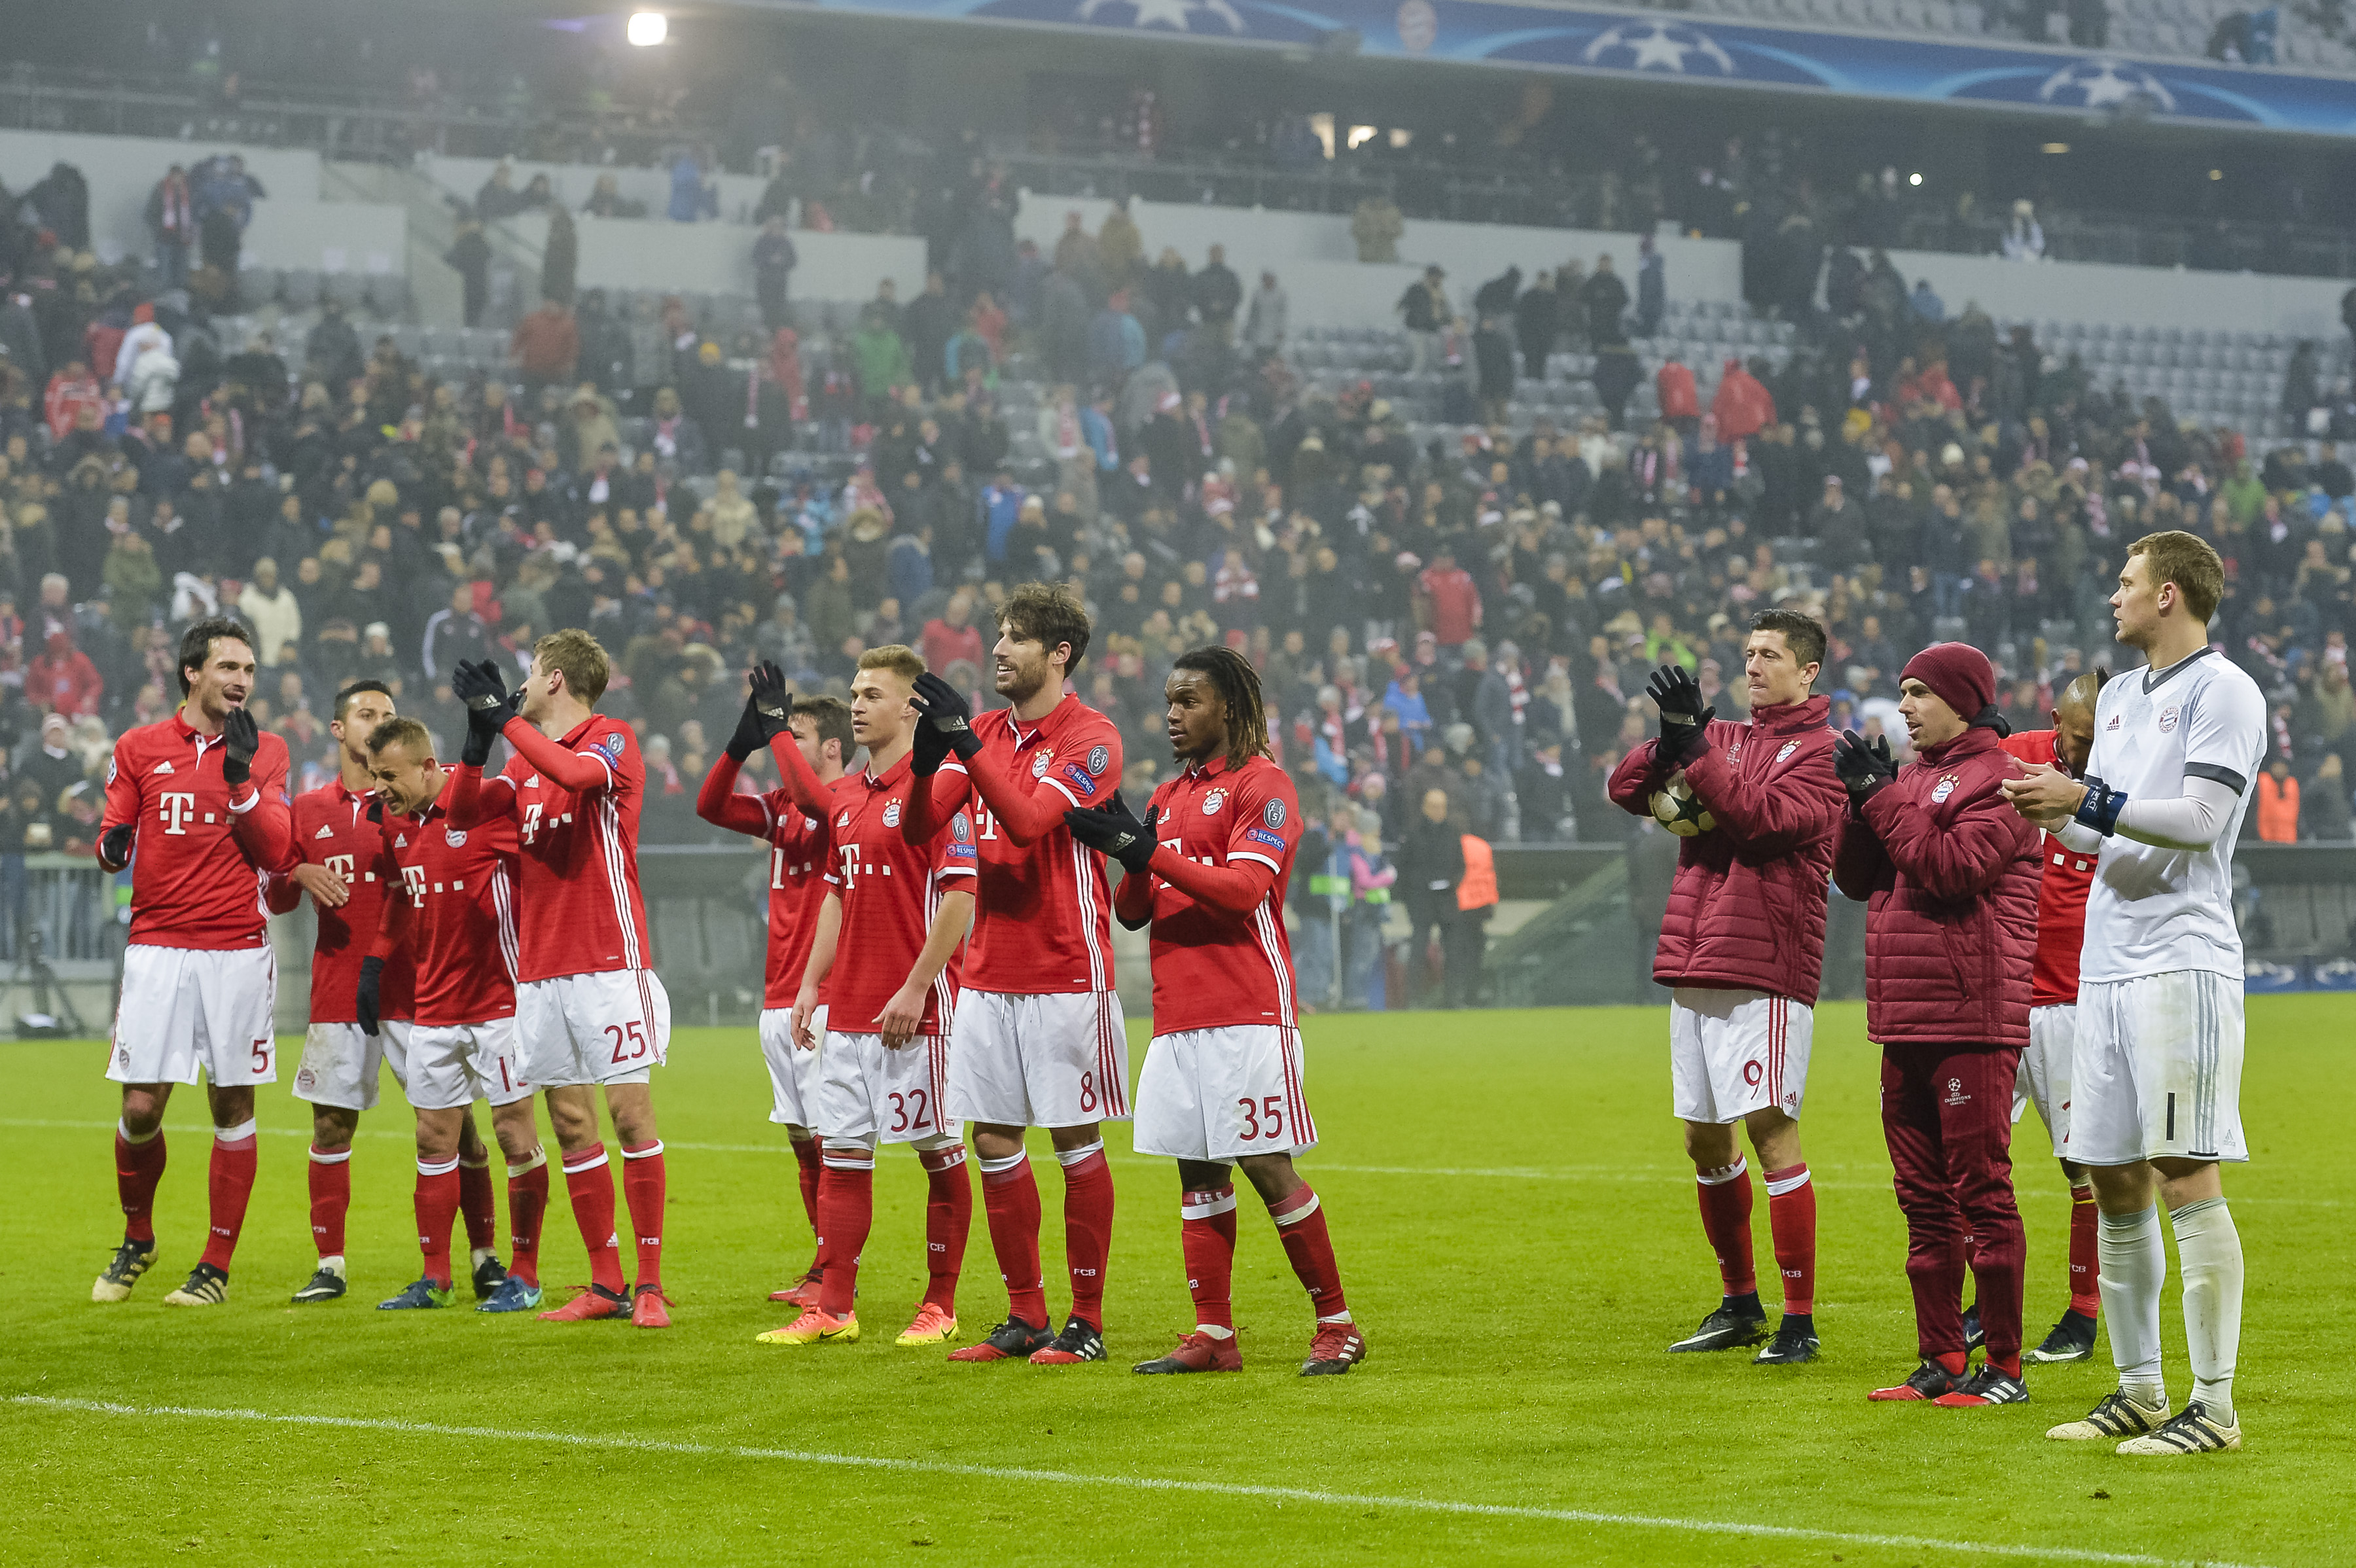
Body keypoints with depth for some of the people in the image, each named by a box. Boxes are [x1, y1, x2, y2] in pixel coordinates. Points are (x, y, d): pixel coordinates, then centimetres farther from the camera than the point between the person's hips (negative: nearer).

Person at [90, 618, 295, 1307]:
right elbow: (112, 846, 10)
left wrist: (241, 778, -11)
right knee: (142, 1107, -6)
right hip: (157, 947, 0)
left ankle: (217, 1264, 10)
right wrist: (112, 849, -13)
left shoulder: (266, 752, 7)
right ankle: (137, 1239, 19)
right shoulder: (139, 748, 7)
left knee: (233, 1106, 1)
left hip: (238, 952, 0)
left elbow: (278, 855, -2)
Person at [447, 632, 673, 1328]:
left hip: (608, 962, -7)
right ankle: (606, 1284, 11)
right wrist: (480, 734, -5)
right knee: (571, 1124, 6)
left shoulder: (611, 739, -3)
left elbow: (577, 772, -24)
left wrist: (503, 716, -18)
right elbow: (462, 811, 9)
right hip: (539, 969, 7)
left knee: (630, 1111, -8)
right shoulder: (526, 759, 17)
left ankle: (650, 1284, -5)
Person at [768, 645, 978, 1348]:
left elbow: (961, 894, -15)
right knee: (841, 1152, 7)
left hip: (914, 1008, -8)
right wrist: (811, 985, 16)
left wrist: (916, 987, -18)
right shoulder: (849, 798, 15)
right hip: (847, 1010, 8)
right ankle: (832, 1309, 9)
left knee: (940, 1151, 1)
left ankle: (940, 1306, 7)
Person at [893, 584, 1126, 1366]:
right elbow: (919, 828, 3)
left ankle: (1086, 1321, 6)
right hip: (989, 971, 6)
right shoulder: (987, 731, 11)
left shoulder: (1091, 738, -8)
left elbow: (1026, 820, -22)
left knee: (1076, 1141, -1)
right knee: (993, 1139, 6)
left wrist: (962, 739, -27)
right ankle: (1025, 1315, 14)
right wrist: (926, 760, -16)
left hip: (1066, 972, -6)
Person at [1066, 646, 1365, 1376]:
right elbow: (1132, 912, 17)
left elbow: (1243, 887, -16)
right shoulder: (1168, 796, 19)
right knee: (1197, 1174, 5)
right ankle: (1213, 1336, 7)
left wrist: (1151, 854, -20)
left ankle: (1336, 1323, 1)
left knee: (1267, 1168, -8)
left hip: (1248, 1015, -7)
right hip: (1175, 1016, 7)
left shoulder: (1262, 785, -4)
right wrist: (1130, 859, -3)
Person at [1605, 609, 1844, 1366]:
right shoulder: (1721, 738, 17)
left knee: (1771, 1131, -11)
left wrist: (1692, 747, -18)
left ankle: (1800, 1320, -8)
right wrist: (1670, 739, -11)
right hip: (1692, 969, 7)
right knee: (1704, 1138, 11)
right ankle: (1740, 1305, 24)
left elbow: (1763, 816, -18)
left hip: (1764, 969, -7)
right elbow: (1627, 790, 7)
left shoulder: (1821, 751, -2)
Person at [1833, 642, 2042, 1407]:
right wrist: (1863, 797, 2)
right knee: (1924, 1199, 11)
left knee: (1981, 1192, -8)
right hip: (1905, 1022, 9)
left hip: (1972, 1020, -9)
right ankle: (1941, 1362, 16)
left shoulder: (1995, 778, -6)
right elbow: (1855, 878, 17)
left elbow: (1952, 865, -20)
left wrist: (1881, 796, -12)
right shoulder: (1915, 778, 19)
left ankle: (2005, 1366, -4)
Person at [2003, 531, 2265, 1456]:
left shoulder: (2223, 691, -5)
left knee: (2184, 1174, -11)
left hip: (2182, 961, -8)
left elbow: (2199, 818, -15)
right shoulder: (2119, 697, 21)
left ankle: (2213, 1405, -9)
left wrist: (2087, 800, -16)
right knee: (2114, 1183, 9)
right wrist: (2049, 812, 9)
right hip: (2106, 965, 8)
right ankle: (2138, 1392, 17)